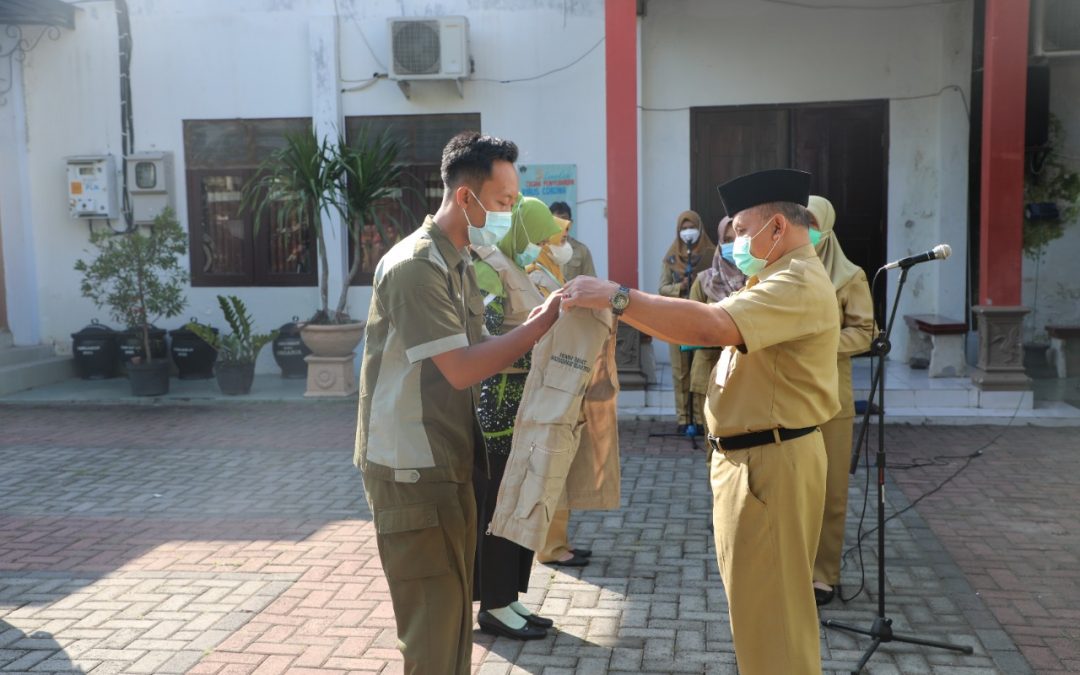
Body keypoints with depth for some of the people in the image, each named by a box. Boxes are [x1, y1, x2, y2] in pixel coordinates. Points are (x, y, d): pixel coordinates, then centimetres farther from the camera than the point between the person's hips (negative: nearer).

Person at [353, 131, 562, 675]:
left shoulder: (458, 263, 13)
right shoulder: (415, 266, -19)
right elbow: (461, 368, -23)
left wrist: (536, 325, -3)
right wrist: (542, 322, -19)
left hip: (447, 461, 10)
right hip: (414, 468, -9)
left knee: (453, 608, 18)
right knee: (434, 617, -2)